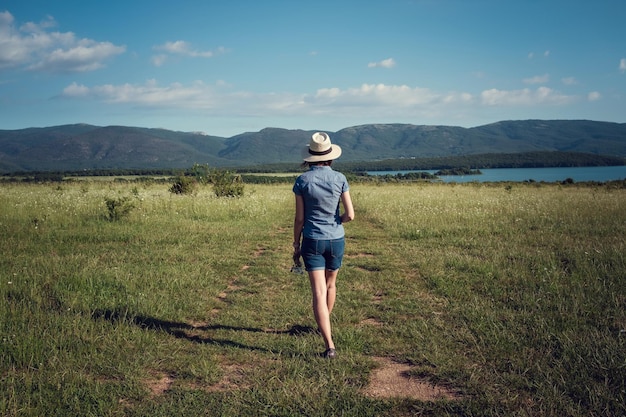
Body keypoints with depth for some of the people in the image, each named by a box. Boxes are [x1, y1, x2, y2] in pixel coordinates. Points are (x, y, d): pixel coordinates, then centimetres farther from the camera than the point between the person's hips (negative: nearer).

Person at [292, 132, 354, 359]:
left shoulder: (302, 181, -7)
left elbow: (299, 218, -4)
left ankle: (330, 345, -11)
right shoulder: (339, 178, -5)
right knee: (330, 284, 24)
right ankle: (324, 325, 45)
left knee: (319, 292, -4)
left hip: (312, 240, -2)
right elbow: (350, 215, -6)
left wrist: (296, 243, 8)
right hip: (336, 239, 2)